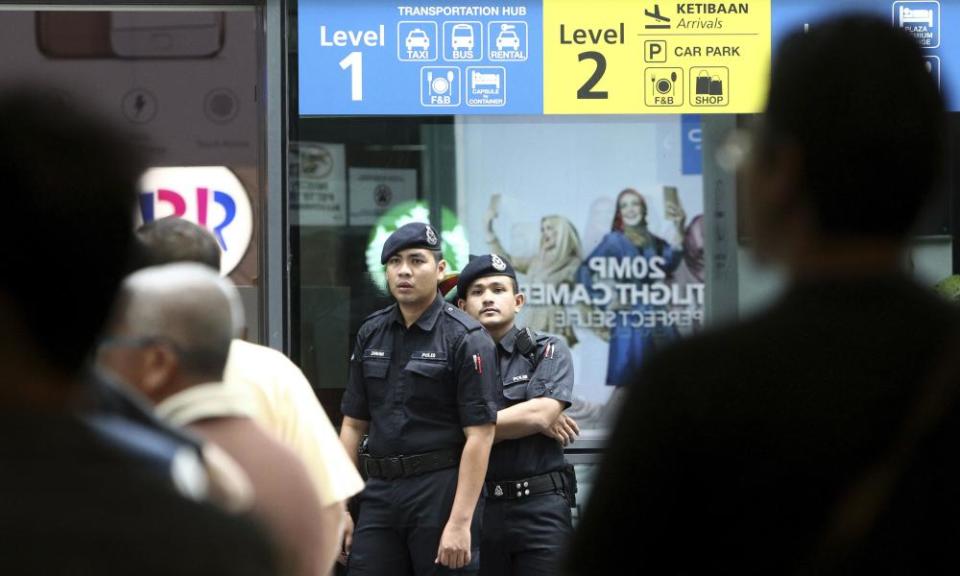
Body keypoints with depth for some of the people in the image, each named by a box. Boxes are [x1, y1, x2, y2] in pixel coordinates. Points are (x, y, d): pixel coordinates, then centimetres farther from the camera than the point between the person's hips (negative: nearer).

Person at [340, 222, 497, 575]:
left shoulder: (465, 339, -7)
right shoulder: (371, 334, 12)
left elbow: (479, 435, -12)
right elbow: (353, 424, 15)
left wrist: (460, 522, -17)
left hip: (442, 490, -5)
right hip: (380, 491, 5)